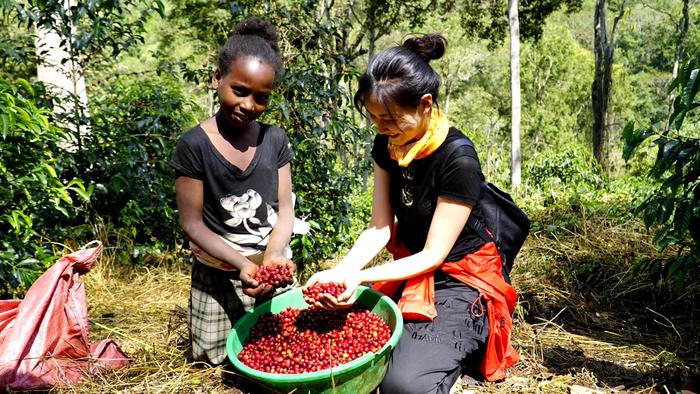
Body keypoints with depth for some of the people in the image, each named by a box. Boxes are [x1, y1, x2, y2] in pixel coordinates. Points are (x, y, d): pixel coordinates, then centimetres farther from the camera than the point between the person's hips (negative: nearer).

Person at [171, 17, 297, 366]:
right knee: (213, 358, 11)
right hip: (219, 275, -3)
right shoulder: (194, 145, -15)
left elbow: (285, 209, -5)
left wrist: (273, 254, -24)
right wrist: (242, 265, -26)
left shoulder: (275, 140, -5)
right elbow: (193, 223, -14)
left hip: (272, 266, 3)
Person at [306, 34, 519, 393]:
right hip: (408, 273, 7)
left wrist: (360, 277, -31)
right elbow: (379, 227, -5)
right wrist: (340, 271, -22)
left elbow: (433, 255, -20)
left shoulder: (458, 160, -24)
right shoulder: (387, 145, -3)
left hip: (459, 283, -6)